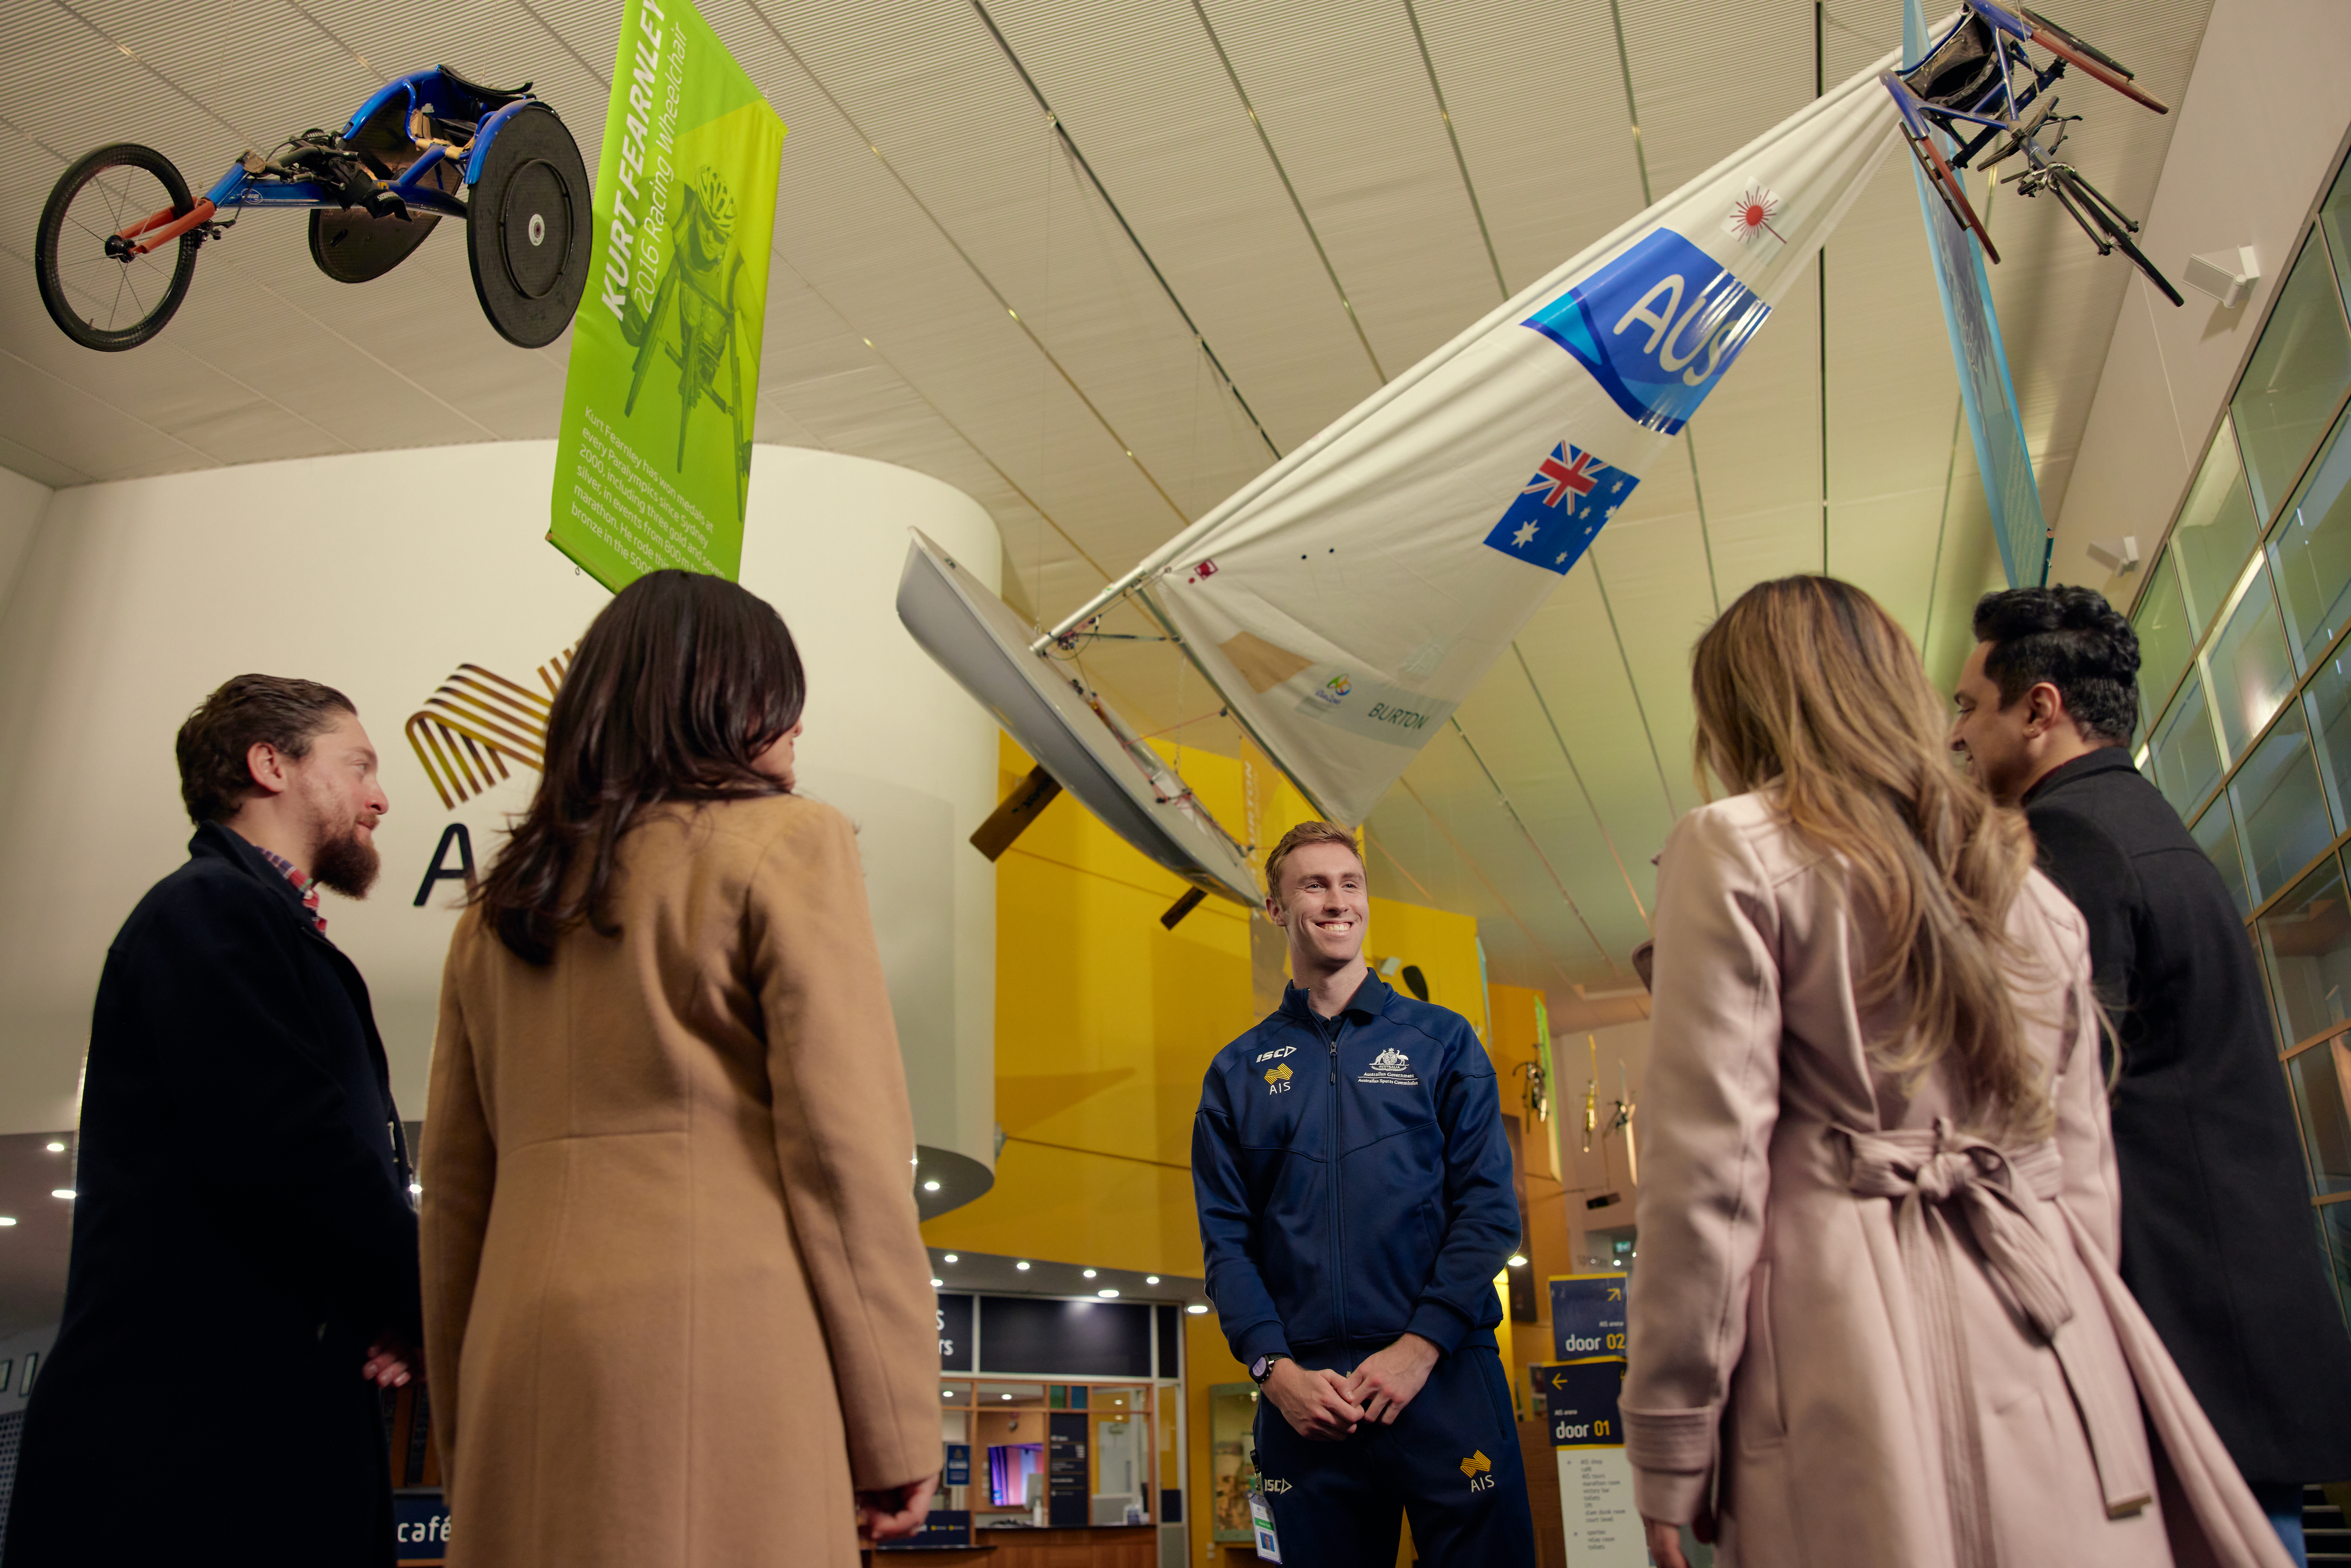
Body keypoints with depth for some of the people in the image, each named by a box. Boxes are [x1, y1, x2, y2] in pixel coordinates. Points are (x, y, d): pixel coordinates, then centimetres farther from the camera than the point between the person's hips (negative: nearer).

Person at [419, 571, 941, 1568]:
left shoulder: (505, 899, 18)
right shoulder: (785, 842, 0)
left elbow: (455, 1180, 17)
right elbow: (844, 1142, -9)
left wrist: (462, 1430, 21)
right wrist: (899, 1425, -6)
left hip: (525, 1371, 6)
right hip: (719, 1338, -6)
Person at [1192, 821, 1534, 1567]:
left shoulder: (1442, 1041, 7)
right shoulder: (1238, 1072, 10)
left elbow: (1490, 1206, 0)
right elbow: (1226, 1241, 5)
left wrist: (1419, 1347, -11)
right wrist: (1277, 1370, -9)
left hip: (1443, 1377, -1)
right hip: (1306, 1398, 1)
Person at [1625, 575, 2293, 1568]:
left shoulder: (1735, 851, -5)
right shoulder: (2025, 876, 16)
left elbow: (1709, 1168, -11)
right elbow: (2085, 1166, 17)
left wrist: (1669, 1447, -7)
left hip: (1853, 1330, -6)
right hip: (2058, 1355, 6)